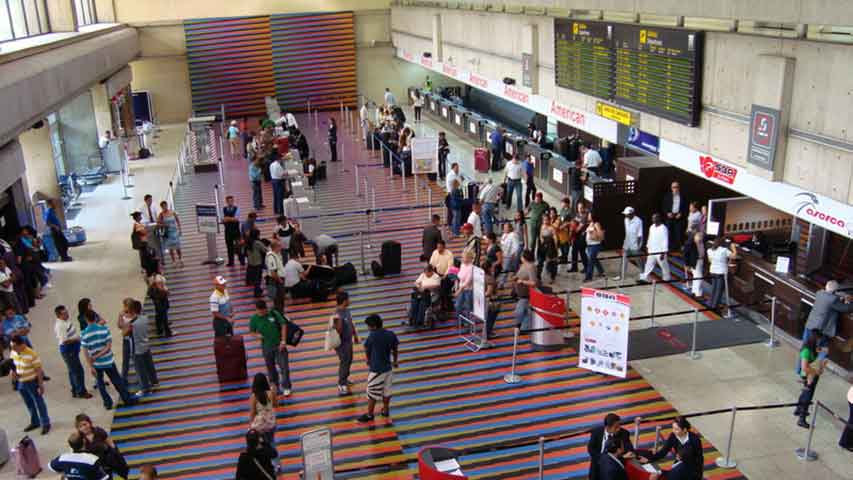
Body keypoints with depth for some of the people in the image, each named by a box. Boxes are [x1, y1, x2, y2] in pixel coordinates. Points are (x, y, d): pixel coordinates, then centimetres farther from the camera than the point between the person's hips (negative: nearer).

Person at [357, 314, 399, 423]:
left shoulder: (373, 336, -20)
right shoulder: (391, 334, -4)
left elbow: (366, 349, -5)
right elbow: (395, 350, 9)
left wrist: (368, 360, 17)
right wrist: (395, 361, 28)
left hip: (376, 370, -6)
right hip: (388, 368, 6)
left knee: (372, 393, 8)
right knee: (387, 390, 20)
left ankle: (369, 415, 19)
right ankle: (385, 410, 35)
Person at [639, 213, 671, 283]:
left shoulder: (663, 228, -16)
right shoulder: (652, 227, 7)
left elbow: (665, 241, -17)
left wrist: (663, 253, -19)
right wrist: (647, 247, 17)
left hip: (660, 252, -6)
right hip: (651, 251, 6)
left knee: (664, 265, 8)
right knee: (648, 265, 6)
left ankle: (666, 279, 22)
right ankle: (644, 278, 8)